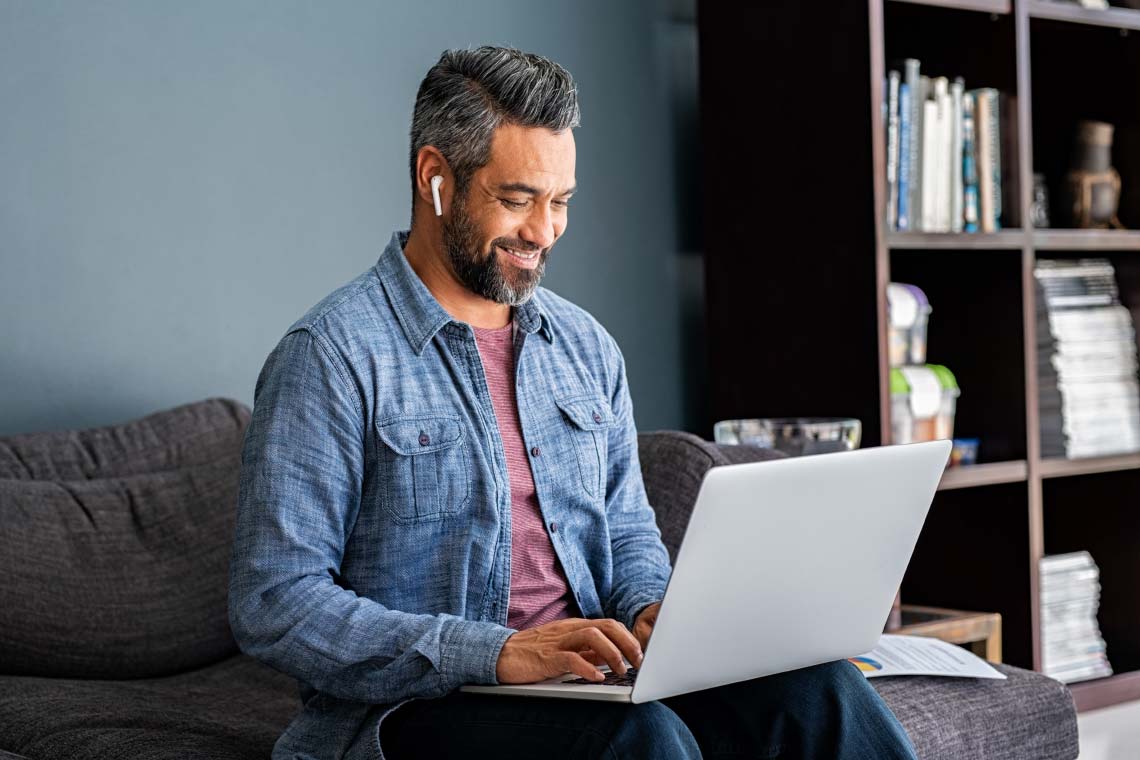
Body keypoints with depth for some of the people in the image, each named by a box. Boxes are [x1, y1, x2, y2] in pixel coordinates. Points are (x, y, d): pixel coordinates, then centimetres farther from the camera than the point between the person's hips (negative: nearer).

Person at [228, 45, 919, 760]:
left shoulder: (587, 345, 14)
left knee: (818, 689, -19)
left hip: (594, 678, 6)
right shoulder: (331, 357, -8)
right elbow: (275, 603, -14)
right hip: (420, 702, -6)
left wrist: (652, 608, -3)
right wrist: (497, 652, -24)